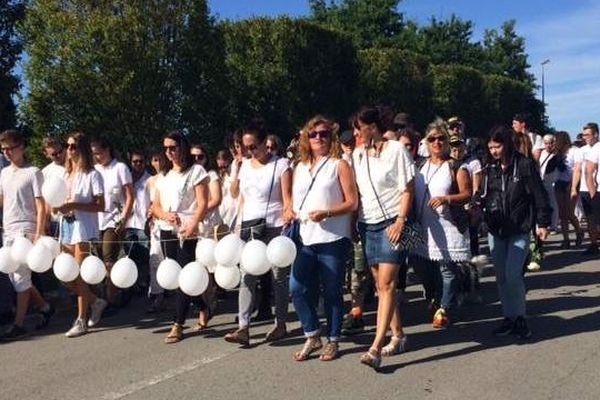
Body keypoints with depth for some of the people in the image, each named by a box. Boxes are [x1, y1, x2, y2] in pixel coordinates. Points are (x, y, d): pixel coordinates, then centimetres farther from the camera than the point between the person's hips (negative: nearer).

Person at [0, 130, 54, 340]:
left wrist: (38, 234, -15)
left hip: (26, 230, -7)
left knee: (20, 277, -5)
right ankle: (44, 307, 25)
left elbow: (41, 206, -9)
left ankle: (18, 324, 3)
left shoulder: (33, 172, -6)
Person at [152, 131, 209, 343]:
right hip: (166, 231, 7)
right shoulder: (164, 175, 18)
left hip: (187, 232, -7)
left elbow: (202, 204, -9)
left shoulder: (196, 171, -1)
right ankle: (204, 310, 26)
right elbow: (155, 206, 17)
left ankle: (178, 325, -2)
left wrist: (192, 226, -24)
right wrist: (165, 215, -6)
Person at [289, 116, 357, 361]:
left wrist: (326, 213, -17)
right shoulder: (300, 168, 16)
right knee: (297, 288, -2)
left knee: (332, 292, 4)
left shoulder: (339, 165, 1)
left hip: (333, 240, -4)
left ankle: (333, 341, 20)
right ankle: (312, 336, 16)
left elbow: (352, 203, -5)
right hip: (305, 240, 5)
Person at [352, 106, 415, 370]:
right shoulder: (357, 155, 11)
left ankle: (376, 348, -15)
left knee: (386, 284, -11)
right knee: (380, 284, 9)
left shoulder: (395, 150, -5)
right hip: (367, 225, 6)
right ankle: (398, 336, 23)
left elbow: (407, 190, -6)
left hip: (390, 224, -6)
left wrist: (400, 221, -16)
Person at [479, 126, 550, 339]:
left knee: (513, 275, -12)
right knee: (501, 277, 9)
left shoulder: (525, 165, -6)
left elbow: (539, 195, -4)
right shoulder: (489, 169, 7)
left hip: (519, 229, -5)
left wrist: (542, 223, -5)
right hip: (495, 230, 5)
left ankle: (520, 317, 7)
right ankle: (509, 317, 21)